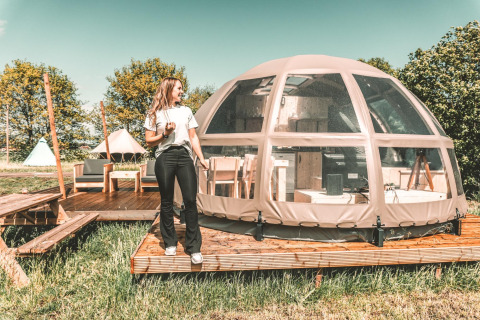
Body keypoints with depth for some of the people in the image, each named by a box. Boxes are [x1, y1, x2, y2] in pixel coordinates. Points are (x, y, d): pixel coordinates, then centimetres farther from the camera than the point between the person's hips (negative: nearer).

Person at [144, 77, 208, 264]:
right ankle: (170, 243, 18)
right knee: (167, 202, 3)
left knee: (190, 200, -7)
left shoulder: (186, 111, 18)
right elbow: (149, 141, 7)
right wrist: (165, 134, -9)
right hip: (164, 157, -2)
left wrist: (201, 158, 7)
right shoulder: (155, 114, 8)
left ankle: (193, 247, -1)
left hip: (184, 156, 2)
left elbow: (193, 137, 16)